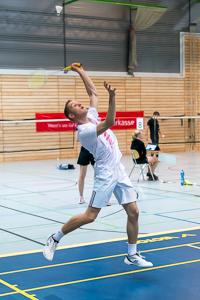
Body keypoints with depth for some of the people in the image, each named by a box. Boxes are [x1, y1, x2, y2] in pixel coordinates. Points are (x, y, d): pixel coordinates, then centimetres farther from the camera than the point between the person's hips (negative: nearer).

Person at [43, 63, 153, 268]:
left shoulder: (91, 116, 10)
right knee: (89, 216, -8)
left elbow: (93, 92, 20)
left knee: (133, 212, 2)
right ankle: (54, 239, 10)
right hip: (105, 174, -8)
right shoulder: (84, 131, -15)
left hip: (119, 171, 8)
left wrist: (80, 71, 18)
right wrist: (112, 97, -36)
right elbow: (110, 123, -28)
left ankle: (132, 255, 13)